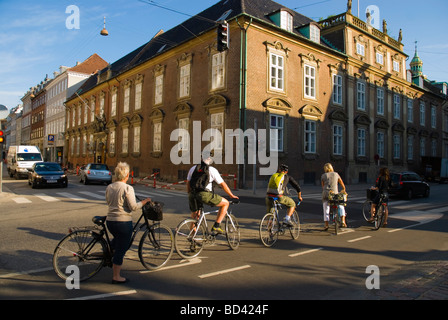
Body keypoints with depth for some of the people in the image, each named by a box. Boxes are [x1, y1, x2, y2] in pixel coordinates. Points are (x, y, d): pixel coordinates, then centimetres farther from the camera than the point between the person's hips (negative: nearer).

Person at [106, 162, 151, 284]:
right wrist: (145, 201, -4)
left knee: (117, 239, 36)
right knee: (121, 249, 5)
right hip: (123, 222, -7)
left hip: (110, 221, 7)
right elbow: (133, 207, -17)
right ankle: (116, 277, 14)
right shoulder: (127, 188, -15)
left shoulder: (109, 187, 5)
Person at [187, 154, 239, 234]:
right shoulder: (212, 170, 7)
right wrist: (232, 196, 18)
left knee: (194, 215, 28)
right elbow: (223, 184, 8)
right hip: (205, 195, -5)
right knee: (226, 203, 9)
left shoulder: (193, 168, 19)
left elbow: (188, 183, 20)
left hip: (192, 195, 6)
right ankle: (216, 226, 6)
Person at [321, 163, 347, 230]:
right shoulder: (336, 174, 11)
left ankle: (326, 225, 8)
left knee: (326, 210, 9)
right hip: (335, 193, 0)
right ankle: (343, 221, 9)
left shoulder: (323, 176, 8)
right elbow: (342, 184, 19)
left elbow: (323, 186, 12)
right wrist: (343, 190, 36)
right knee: (341, 207, 21)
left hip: (326, 194, 0)